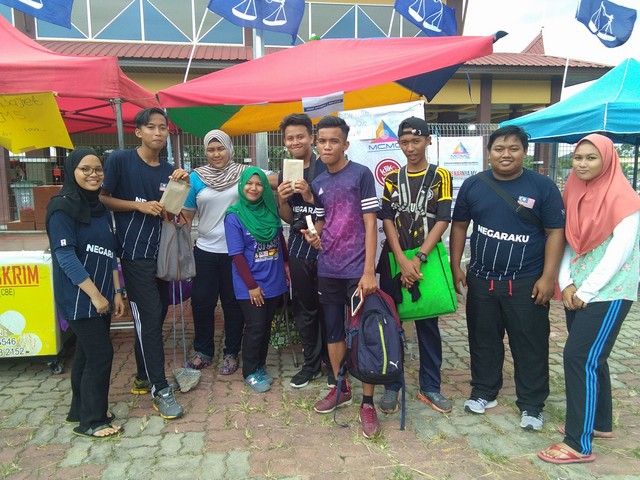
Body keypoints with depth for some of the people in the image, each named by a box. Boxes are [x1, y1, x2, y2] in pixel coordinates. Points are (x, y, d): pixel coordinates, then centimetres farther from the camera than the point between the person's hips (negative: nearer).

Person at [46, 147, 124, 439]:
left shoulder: (100, 208, 12)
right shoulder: (62, 208, -12)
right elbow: (66, 256, -18)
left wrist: (116, 291, 9)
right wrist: (95, 294, -19)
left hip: (100, 296, 8)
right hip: (79, 298, -8)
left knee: (87, 353, 17)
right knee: (101, 355, -5)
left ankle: (81, 410, 33)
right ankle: (91, 421, 11)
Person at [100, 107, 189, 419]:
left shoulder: (169, 170, 9)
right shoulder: (120, 160, -6)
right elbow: (101, 198, -6)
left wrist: (182, 185, -8)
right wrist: (139, 205, -15)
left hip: (162, 253, 6)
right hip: (136, 254, -6)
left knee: (156, 317, 13)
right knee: (149, 319, -6)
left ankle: (144, 378, 30)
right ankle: (160, 389, 5)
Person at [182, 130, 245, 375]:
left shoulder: (243, 173, -2)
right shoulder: (196, 177, 2)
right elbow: (187, 214, 6)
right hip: (205, 250, 2)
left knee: (233, 302, 10)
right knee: (201, 301, 9)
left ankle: (231, 353, 26)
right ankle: (203, 351, 29)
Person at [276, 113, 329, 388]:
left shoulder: (325, 169, -7)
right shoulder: (284, 174, 10)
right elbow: (288, 219, 12)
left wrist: (311, 196, -21)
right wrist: (282, 200, -7)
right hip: (299, 247, 5)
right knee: (304, 309, 12)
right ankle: (311, 364, 27)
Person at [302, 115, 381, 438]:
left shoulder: (361, 174, -6)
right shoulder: (318, 183, 10)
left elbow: (370, 223, -10)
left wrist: (369, 271, -15)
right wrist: (314, 234, -5)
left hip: (356, 269, -5)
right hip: (327, 269, 6)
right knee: (333, 330, 15)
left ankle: (367, 402, 13)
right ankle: (340, 388, 33)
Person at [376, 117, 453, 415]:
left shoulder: (440, 176, 1)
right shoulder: (392, 179, 7)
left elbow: (442, 221, -7)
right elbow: (386, 220, -2)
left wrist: (418, 259, -16)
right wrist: (402, 261, -14)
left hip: (426, 261, -1)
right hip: (394, 261, 2)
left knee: (427, 324, 8)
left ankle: (430, 387, 22)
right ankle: (392, 385, 20)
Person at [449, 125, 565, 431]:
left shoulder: (542, 186, -5)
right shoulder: (473, 185, 2)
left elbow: (556, 232, -5)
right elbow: (459, 226, 7)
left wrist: (548, 277, -11)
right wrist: (455, 267, 3)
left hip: (527, 283, -2)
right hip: (481, 280, 3)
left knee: (530, 345, 7)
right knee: (483, 340, 15)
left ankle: (531, 404, 24)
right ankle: (484, 392, 33)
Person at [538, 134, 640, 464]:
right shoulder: (574, 194, 9)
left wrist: (585, 292, -14)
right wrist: (566, 284, -3)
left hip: (608, 292, -7)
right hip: (578, 292, 7)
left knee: (579, 358, -9)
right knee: (590, 358, 15)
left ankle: (579, 444, 0)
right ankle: (601, 423, 33)